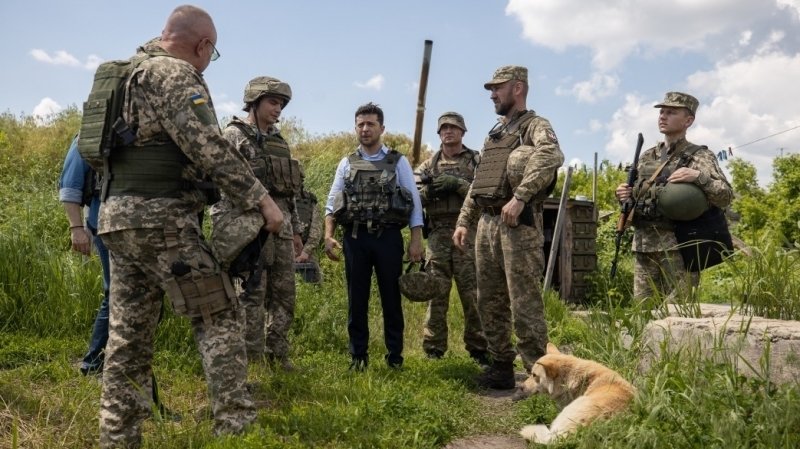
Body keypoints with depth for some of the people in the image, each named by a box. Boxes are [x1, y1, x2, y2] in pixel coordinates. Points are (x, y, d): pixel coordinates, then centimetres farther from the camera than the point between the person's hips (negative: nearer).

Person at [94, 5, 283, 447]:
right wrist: (261, 199, -13)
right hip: (161, 219, -9)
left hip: (117, 216, 9)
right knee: (219, 316, -2)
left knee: (128, 333, 10)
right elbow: (209, 149, -16)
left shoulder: (128, 74, 21)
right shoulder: (176, 74, -8)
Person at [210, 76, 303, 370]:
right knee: (251, 297, -5)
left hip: (281, 227, 8)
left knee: (284, 296, 10)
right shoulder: (234, 135, -2)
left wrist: (295, 229, 19)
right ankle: (250, 364, 3)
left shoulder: (279, 141, 19)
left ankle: (277, 357, 21)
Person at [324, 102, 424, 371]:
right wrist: (328, 236, -5)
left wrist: (416, 240, -6)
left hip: (388, 237, -1)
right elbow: (332, 203, 9)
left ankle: (395, 355, 16)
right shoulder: (347, 164, 11)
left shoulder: (398, 162, 6)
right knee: (357, 299, 7)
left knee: (391, 298, 5)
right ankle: (358, 355, 18)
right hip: (355, 237, 2)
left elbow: (414, 202, 2)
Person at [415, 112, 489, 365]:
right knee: (435, 294, 4)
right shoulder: (429, 165, 15)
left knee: (473, 295, -1)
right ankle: (433, 351, 12)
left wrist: (457, 184, -14)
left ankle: (479, 349, 8)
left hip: (468, 234, -2)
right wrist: (430, 190, -9)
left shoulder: (477, 161, 7)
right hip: (437, 236, 2)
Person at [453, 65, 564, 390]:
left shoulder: (535, 126, -2)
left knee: (524, 304, -7)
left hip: (518, 224, -8)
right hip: (486, 224, 8)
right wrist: (463, 222, 17)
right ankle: (501, 367, 23)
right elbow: (476, 184, 25)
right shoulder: (493, 134, 23)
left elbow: (551, 157, -25)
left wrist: (520, 196, -31)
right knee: (489, 303, 12)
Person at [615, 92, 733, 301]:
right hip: (643, 246, 6)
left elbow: (725, 196, -9)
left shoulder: (700, 156, -1)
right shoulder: (646, 157, 16)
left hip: (678, 246, -5)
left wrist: (698, 177, -24)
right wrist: (624, 194, 3)